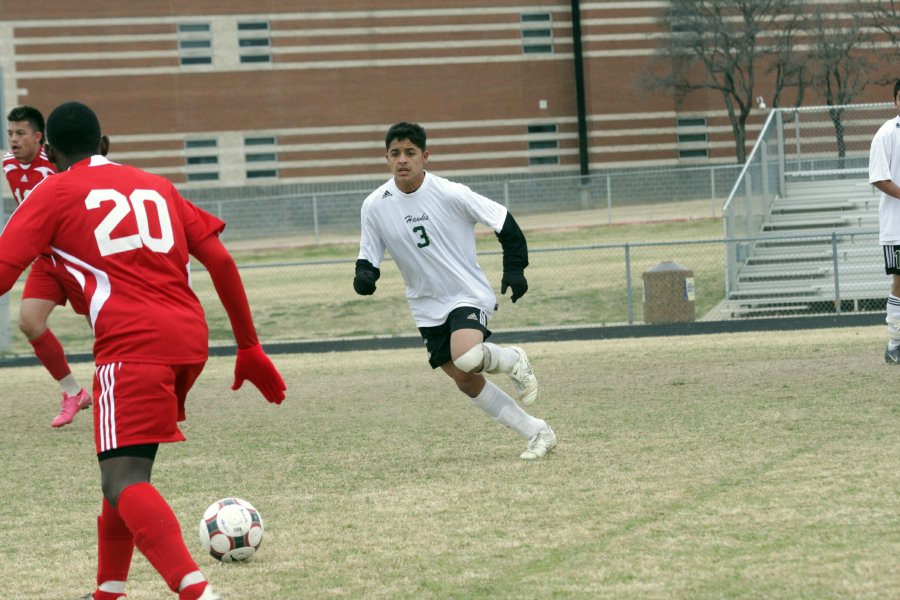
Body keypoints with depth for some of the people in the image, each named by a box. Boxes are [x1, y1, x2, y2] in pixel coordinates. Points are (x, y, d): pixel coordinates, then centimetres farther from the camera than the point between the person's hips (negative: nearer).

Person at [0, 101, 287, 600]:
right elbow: (220, 261, 17)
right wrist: (249, 347, 20)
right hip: (190, 339, 7)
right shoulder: (156, 187, 23)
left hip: (132, 343, -7)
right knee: (126, 465, 25)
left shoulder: (55, 193, 9)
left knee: (123, 482, -15)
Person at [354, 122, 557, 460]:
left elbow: (503, 220, -6)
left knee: (466, 359, -31)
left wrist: (514, 268, -12)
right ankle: (536, 433, 19)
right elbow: (369, 256, 4)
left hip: (469, 296, -5)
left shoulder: (449, 194, -16)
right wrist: (364, 275, -19)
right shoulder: (375, 206, -6)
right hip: (428, 309, 5)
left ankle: (512, 360, 3)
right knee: (467, 383, 4)